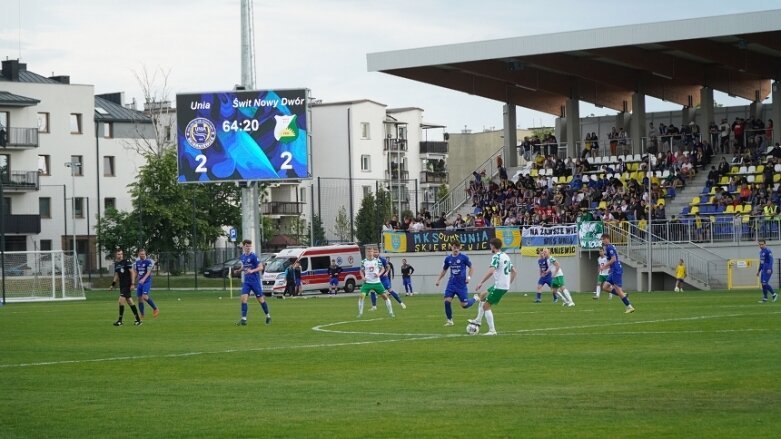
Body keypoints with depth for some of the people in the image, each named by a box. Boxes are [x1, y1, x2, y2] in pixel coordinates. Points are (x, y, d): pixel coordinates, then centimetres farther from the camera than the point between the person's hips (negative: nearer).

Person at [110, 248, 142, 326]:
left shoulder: (127, 262, -11)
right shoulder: (116, 264, 12)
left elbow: (132, 272, -12)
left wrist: (132, 284, -17)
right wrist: (113, 285, 17)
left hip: (127, 285, -8)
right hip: (121, 285, 8)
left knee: (121, 301, -13)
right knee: (129, 302, 10)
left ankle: (120, 320, -6)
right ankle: (138, 319, 16)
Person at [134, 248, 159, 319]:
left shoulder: (148, 261, -8)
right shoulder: (137, 262, 11)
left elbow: (148, 272, -16)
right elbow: (136, 272, 19)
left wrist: (144, 279, -32)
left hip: (147, 282, -6)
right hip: (140, 282, 6)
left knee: (145, 297, -22)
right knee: (140, 298, 3)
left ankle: (155, 309, -4)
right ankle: (142, 316, 11)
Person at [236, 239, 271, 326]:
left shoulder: (253, 256, -11)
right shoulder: (242, 257, 8)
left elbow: (261, 267, -14)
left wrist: (252, 271, -28)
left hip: (255, 281, -5)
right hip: (246, 282, 5)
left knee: (260, 299, 4)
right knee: (243, 298, -12)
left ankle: (268, 316, 24)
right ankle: (243, 319, -14)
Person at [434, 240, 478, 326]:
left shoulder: (464, 257, -7)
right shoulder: (448, 258, 4)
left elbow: (471, 268, 3)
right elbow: (444, 270, 17)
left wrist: (469, 277, -11)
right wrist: (438, 280, 10)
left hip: (462, 284, -3)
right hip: (451, 284, 3)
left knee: (464, 305, -3)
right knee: (447, 301, -13)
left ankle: (475, 299, 29)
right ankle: (449, 320, 3)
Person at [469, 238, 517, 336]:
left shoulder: (496, 257, -14)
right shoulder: (506, 256, 14)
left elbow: (491, 271, -27)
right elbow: (514, 271, 18)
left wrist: (481, 282, -22)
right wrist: (508, 283, 22)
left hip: (499, 286, -9)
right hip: (505, 286, 9)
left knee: (486, 306, -1)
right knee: (482, 295, 24)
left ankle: (492, 330, -4)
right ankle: (478, 320, 25)